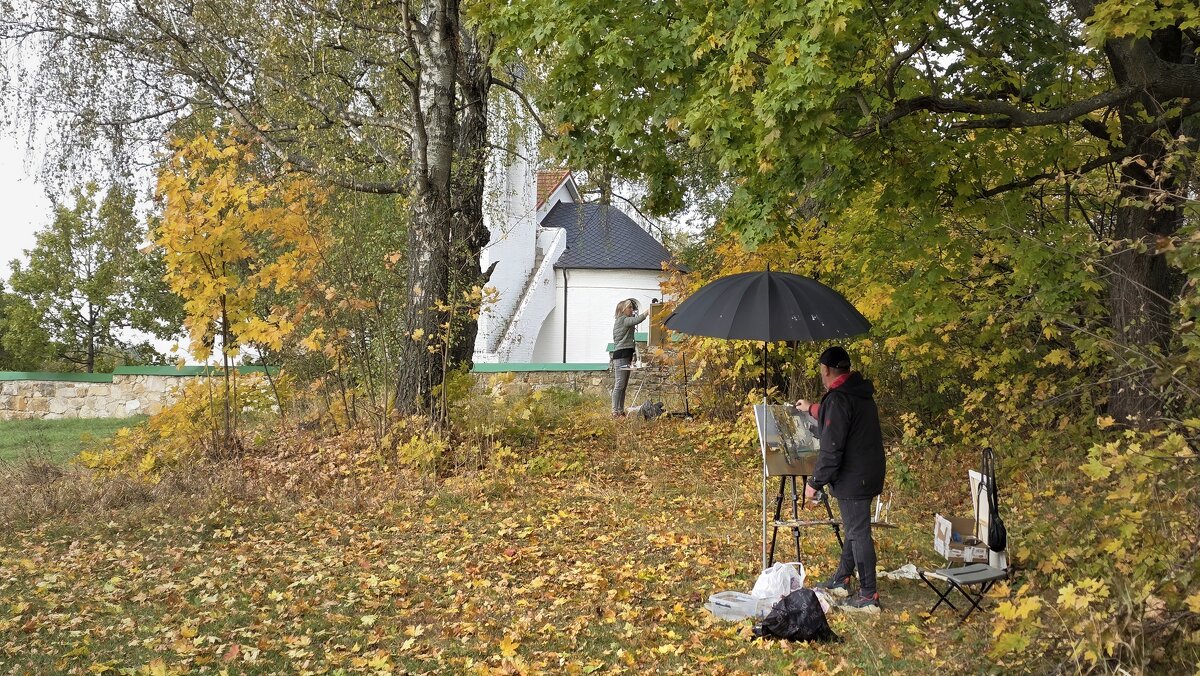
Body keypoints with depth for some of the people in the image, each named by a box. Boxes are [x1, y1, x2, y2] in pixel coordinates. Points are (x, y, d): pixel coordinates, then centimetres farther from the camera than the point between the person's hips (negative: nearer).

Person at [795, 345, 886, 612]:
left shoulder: (839, 399, -20)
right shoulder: (861, 393, 10)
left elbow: (831, 448, -22)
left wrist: (815, 482, -15)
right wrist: (813, 409, 43)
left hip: (853, 479, -10)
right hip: (869, 473, 10)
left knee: (858, 533, -4)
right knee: (853, 528, 20)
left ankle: (869, 597, 1)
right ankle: (841, 580, 34)